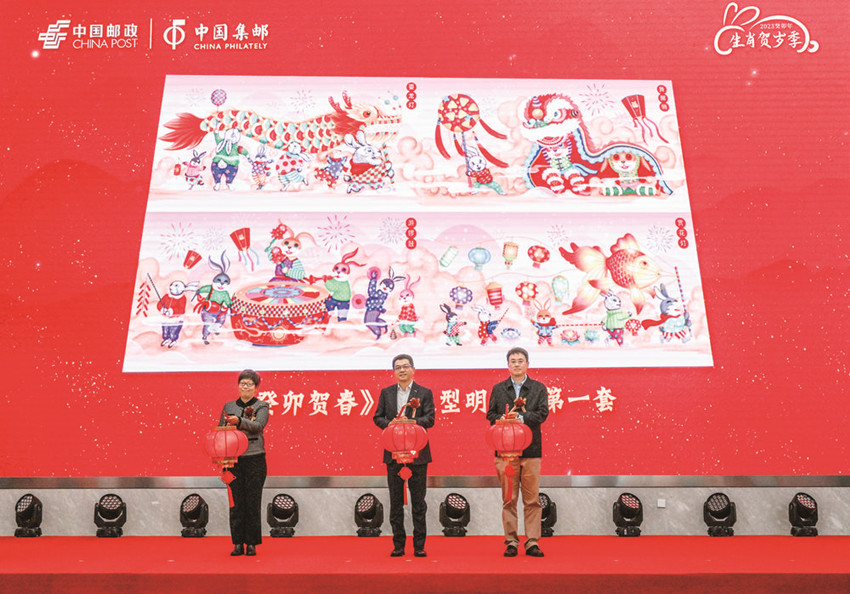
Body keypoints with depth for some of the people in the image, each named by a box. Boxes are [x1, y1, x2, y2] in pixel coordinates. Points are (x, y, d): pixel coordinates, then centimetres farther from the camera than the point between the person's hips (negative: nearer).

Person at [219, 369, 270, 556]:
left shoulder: (262, 406, 3)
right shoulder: (229, 406, 13)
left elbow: (258, 425, -16)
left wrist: (239, 421, -32)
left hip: (254, 459, -2)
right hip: (233, 459, 3)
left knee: (253, 502, 0)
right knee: (236, 502, 3)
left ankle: (251, 544, 9)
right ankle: (238, 543, 13)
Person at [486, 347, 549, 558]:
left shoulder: (539, 389, 8)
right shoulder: (498, 389, 12)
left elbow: (542, 413, -4)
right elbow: (490, 414, 8)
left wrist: (522, 417, -18)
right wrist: (502, 419, -13)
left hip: (531, 450, -1)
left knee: (532, 499, 2)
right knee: (509, 499, 4)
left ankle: (532, 542, 10)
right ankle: (511, 542, 12)